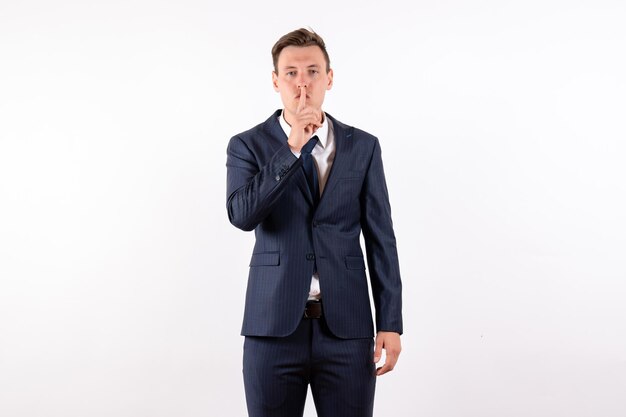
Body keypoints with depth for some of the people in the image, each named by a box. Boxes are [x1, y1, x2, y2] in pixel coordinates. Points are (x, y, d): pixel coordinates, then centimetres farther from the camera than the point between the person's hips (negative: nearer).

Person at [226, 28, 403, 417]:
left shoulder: (363, 147, 5)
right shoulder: (248, 145, 2)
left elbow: (380, 238, 4)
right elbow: (242, 215, -15)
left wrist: (391, 323, 0)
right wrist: (293, 148, -19)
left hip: (346, 327, 1)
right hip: (274, 326, 0)